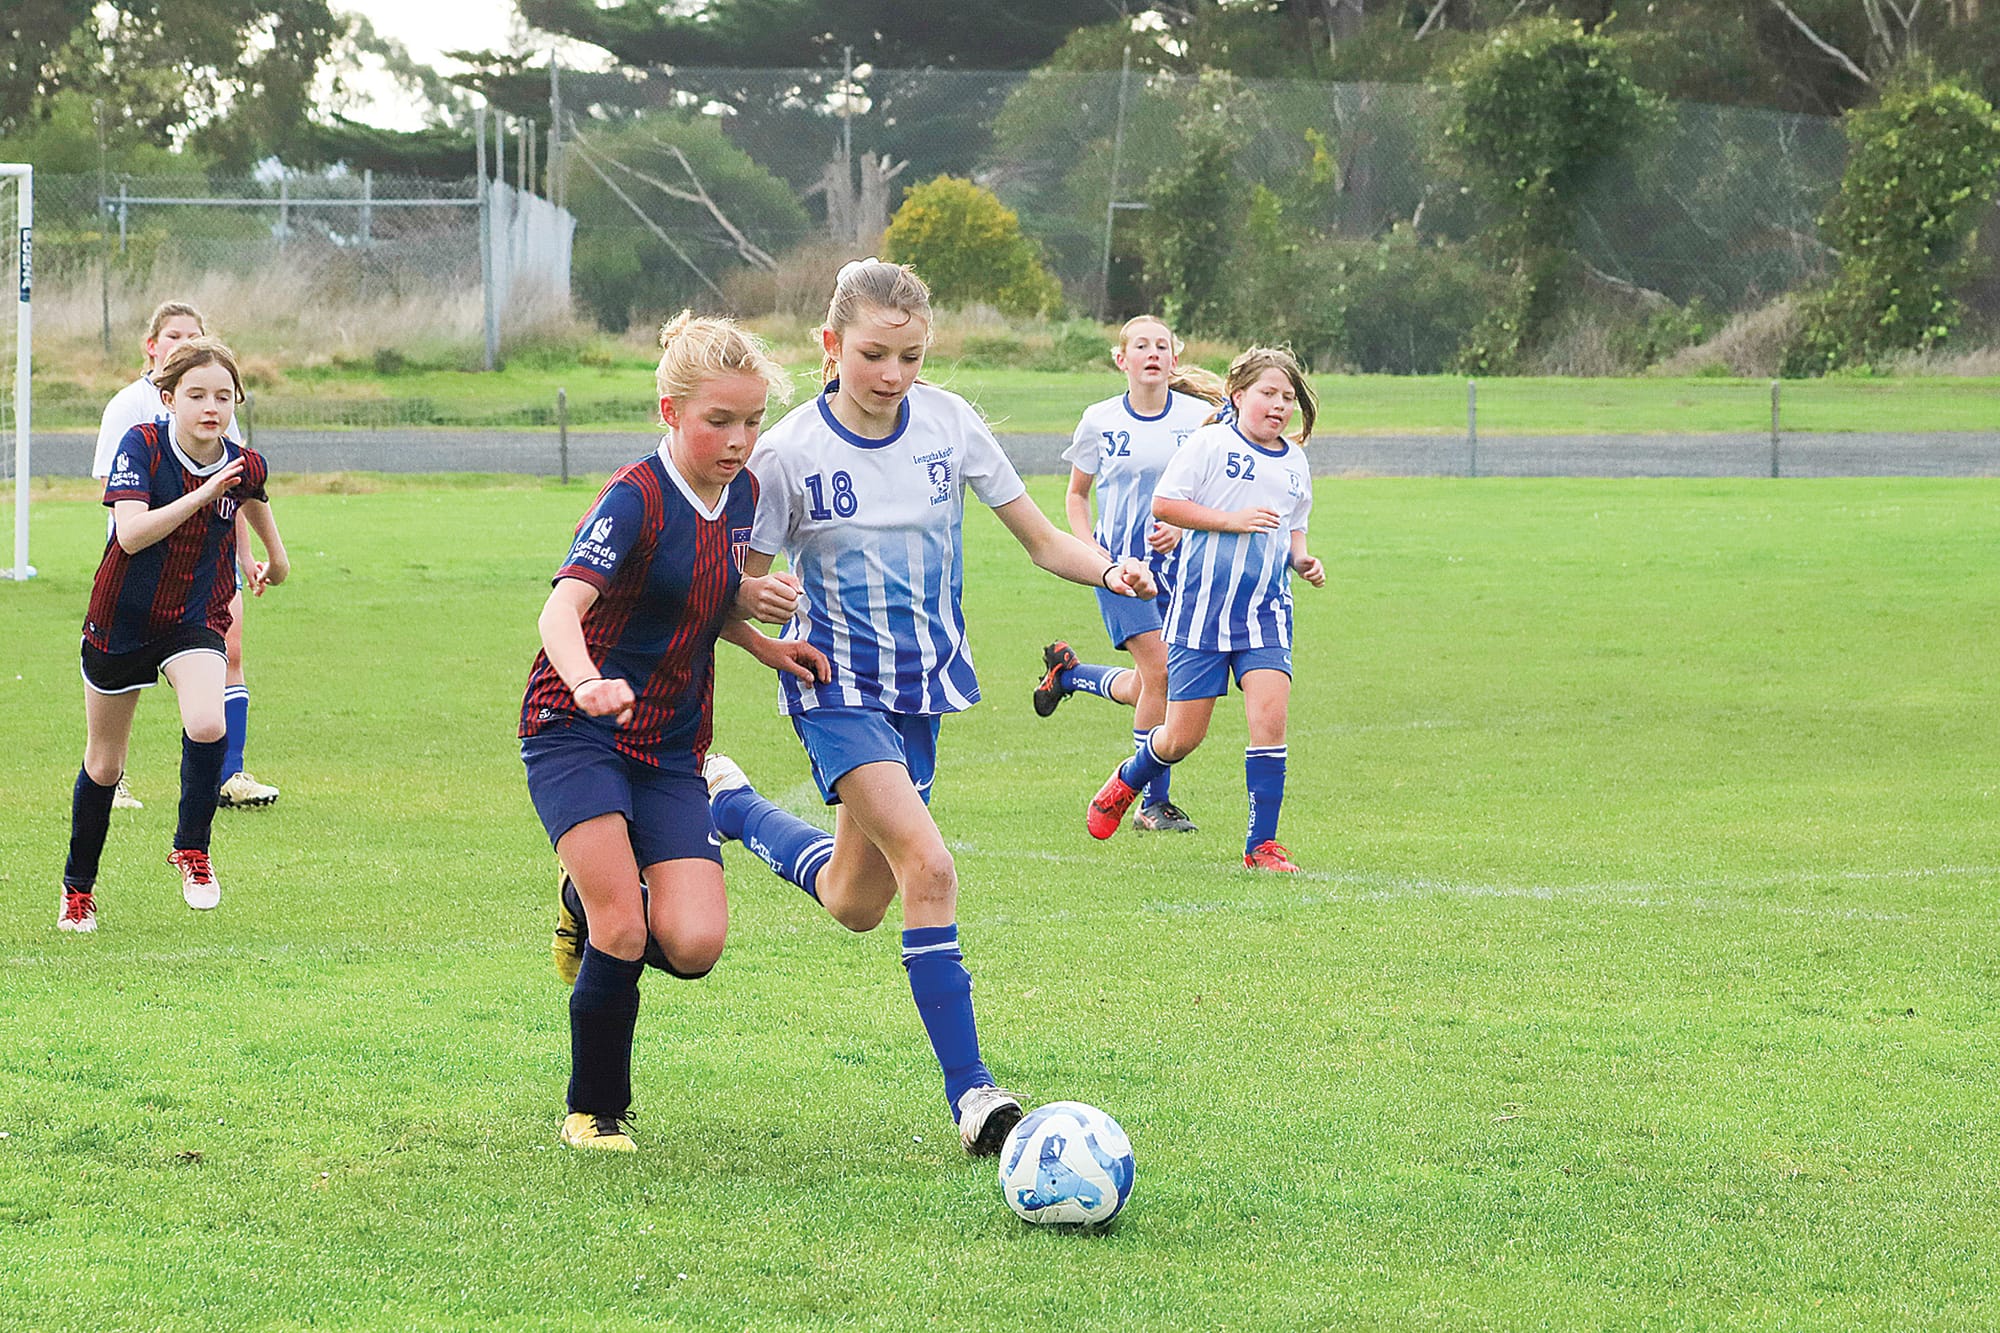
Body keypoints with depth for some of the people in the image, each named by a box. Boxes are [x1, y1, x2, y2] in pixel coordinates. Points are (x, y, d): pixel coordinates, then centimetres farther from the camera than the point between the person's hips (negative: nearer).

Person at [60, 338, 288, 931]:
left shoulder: (244, 467, -9)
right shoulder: (142, 445, -19)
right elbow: (131, 533, -31)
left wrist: (276, 558, 33)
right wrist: (202, 494, -37)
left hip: (195, 621, 1)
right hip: (121, 619, -1)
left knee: (207, 725, -28)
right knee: (104, 764, 13)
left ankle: (191, 847, -4)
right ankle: (78, 888, 33)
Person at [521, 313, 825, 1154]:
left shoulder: (740, 494, 5)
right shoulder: (635, 499, -18)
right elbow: (562, 607, -33)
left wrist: (760, 639, 5)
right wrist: (588, 684, -53)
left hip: (670, 748, 6)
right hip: (578, 735, -6)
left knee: (694, 947, -11)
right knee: (623, 935, -18)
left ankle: (596, 909, 22)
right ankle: (595, 1110, 5)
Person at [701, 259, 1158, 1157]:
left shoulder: (948, 423, -4)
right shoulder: (790, 455, -14)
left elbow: (1043, 542, 0)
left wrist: (1110, 571, -19)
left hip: (924, 682, 5)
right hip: (838, 688, -5)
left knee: (857, 904, 16)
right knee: (928, 865, -24)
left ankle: (727, 806, 42)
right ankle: (968, 1090, -20)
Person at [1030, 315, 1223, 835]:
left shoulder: (1198, 416, -1)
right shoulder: (1101, 421, 0)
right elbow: (1076, 495, 12)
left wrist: (1182, 525, -13)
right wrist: (1089, 550, -3)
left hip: (1177, 560, 2)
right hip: (1120, 561, -2)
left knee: (1144, 690, 1)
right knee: (1159, 671, -14)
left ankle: (1067, 671, 29)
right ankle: (1154, 802, -2)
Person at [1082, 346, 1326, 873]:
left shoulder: (1294, 463, 12)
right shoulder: (1211, 444, -6)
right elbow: (1164, 503, -10)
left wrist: (1302, 560, 4)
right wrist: (1232, 520, -17)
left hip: (1265, 611, 4)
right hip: (1202, 606, -4)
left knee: (1270, 716, -15)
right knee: (1182, 737, 1)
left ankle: (1262, 844, -6)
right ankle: (1126, 783, 35)